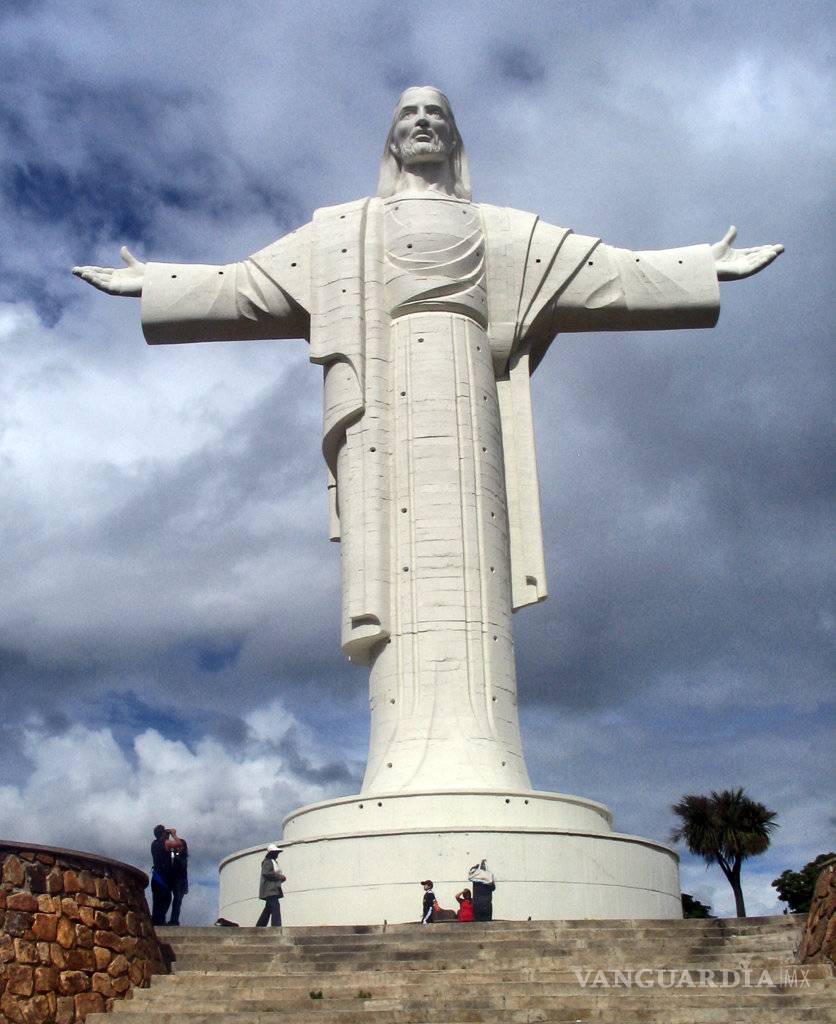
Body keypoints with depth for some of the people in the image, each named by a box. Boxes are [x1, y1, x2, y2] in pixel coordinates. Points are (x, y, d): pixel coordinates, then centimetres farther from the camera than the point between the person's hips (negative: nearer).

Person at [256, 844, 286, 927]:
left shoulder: (273, 862, 24)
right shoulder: (267, 862, -7)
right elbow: (266, 873, -23)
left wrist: (281, 878, 10)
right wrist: (279, 876, -18)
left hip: (273, 890, 11)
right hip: (270, 890, -11)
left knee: (268, 910, 14)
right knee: (275, 908, -18)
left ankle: (259, 926, 20)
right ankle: (276, 926, -24)